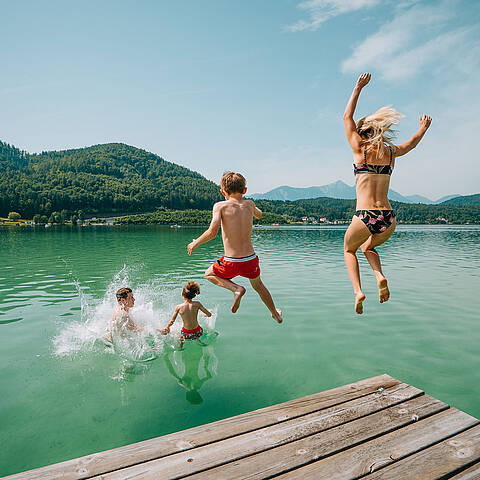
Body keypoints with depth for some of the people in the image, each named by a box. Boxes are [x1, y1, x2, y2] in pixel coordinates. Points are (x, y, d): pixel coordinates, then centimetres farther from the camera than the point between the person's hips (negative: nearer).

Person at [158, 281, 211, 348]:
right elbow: (209, 314, -6)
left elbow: (172, 321, -9)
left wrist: (167, 327, 11)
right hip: (198, 333, 0)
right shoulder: (197, 304, -14)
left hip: (186, 335, 0)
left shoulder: (178, 307, -15)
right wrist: (205, 315, 18)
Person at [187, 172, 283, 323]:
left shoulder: (220, 206, -10)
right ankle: (275, 314, 48)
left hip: (231, 263, -4)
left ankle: (236, 288, 4)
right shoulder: (249, 204, 2)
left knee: (209, 274, 27)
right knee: (258, 285, 34)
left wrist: (196, 243, -4)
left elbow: (212, 232, -22)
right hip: (251, 260, 4)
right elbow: (259, 215, 25)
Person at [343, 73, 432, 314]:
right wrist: (423, 129, 53)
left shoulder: (360, 149, -1)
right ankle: (380, 278, 6)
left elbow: (347, 117, 13)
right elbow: (410, 144, 34)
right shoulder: (391, 152, 9)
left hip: (365, 217, -4)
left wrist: (358, 87, 23)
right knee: (368, 248, 33)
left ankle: (358, 291, 5)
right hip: (388, 220, 5)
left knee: (349, 249, 24)